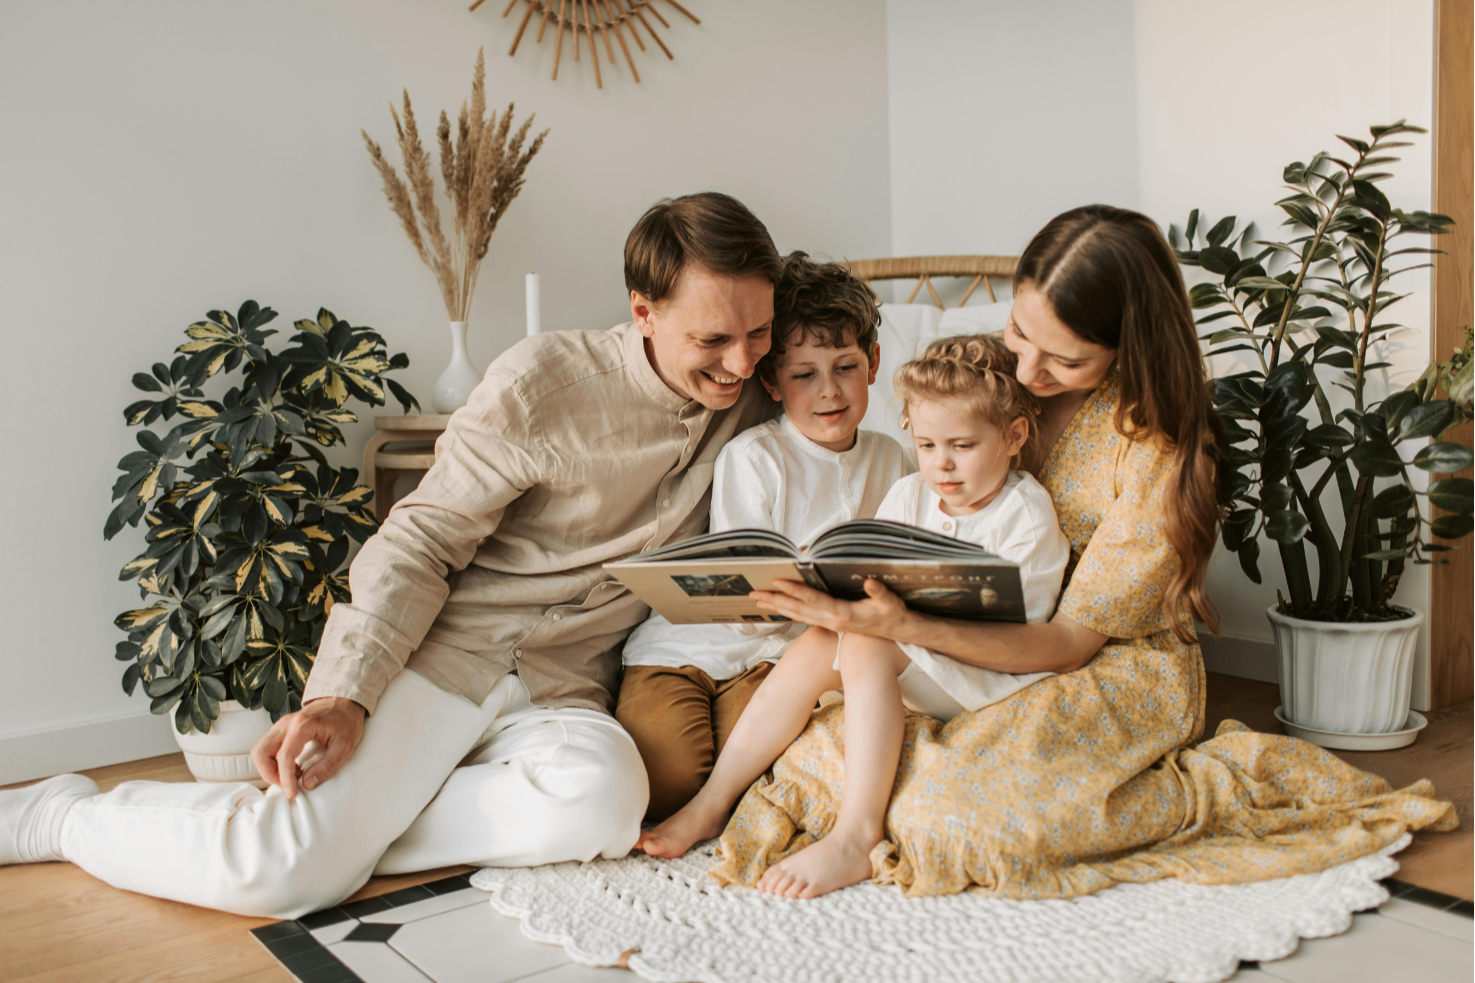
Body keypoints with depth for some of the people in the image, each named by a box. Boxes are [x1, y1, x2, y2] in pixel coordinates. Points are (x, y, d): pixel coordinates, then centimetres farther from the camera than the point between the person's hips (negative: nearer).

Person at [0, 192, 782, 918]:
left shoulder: (747, 412, 5)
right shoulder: (542, 382, -9)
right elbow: (421, 541, -8)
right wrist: (345, 695, -19)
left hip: (563, 690, 4)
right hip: (447, 646, -3)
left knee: (602, 799, -33)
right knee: (283, 872, -20)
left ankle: (351, 828, -12)